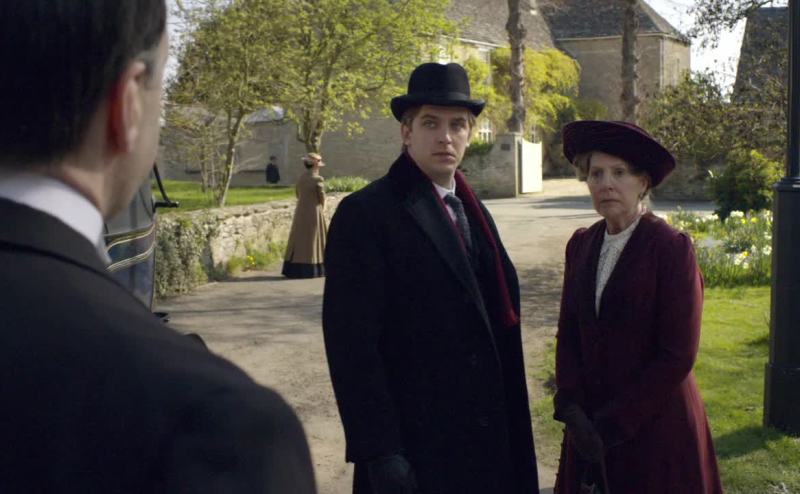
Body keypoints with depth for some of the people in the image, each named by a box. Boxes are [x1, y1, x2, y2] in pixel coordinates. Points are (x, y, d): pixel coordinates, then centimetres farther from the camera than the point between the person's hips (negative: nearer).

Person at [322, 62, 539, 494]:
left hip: (488, 441, 7)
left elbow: (497, 325, 14)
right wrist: (380, 453, -19)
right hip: (413, 449, -7)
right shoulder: (365, 214, -12)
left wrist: (513, 427, 12)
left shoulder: (473, 212, 11)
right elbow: (352, 342, -16)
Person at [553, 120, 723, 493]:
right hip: (590, 428, 5)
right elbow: (568, 332, 6)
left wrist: (615, 423, -13)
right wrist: (571, 408, -7)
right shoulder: (581, 245, 3)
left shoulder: (671, 248, -12)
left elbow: (678, 355, -14)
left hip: (656, 428, -4)